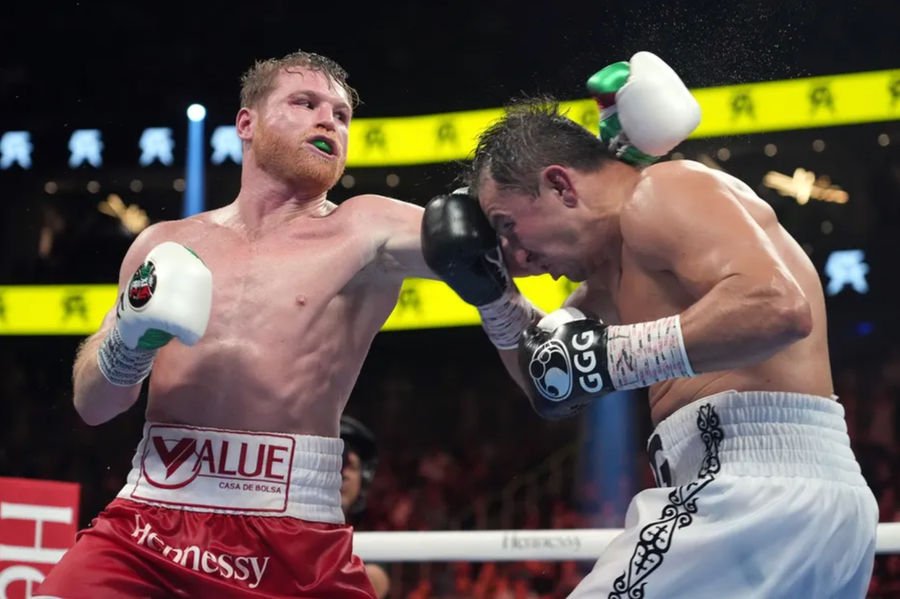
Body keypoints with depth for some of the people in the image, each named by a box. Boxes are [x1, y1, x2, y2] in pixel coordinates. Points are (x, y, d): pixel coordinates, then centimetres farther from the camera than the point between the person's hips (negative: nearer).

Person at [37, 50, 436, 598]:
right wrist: (130, 337, -4)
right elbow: (92, 405, 15)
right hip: (145, 532, 3)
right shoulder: (167, 245, 13)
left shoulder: (363, 231, 3)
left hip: (294, 548, -2)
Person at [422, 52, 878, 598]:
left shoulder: (661, 193, -7)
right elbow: (553, 387, 33)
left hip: (757, 488, -11)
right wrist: (491, 293, 18)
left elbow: (779, 307, -24)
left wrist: (615, 355, -20)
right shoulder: (619, 260, 23)